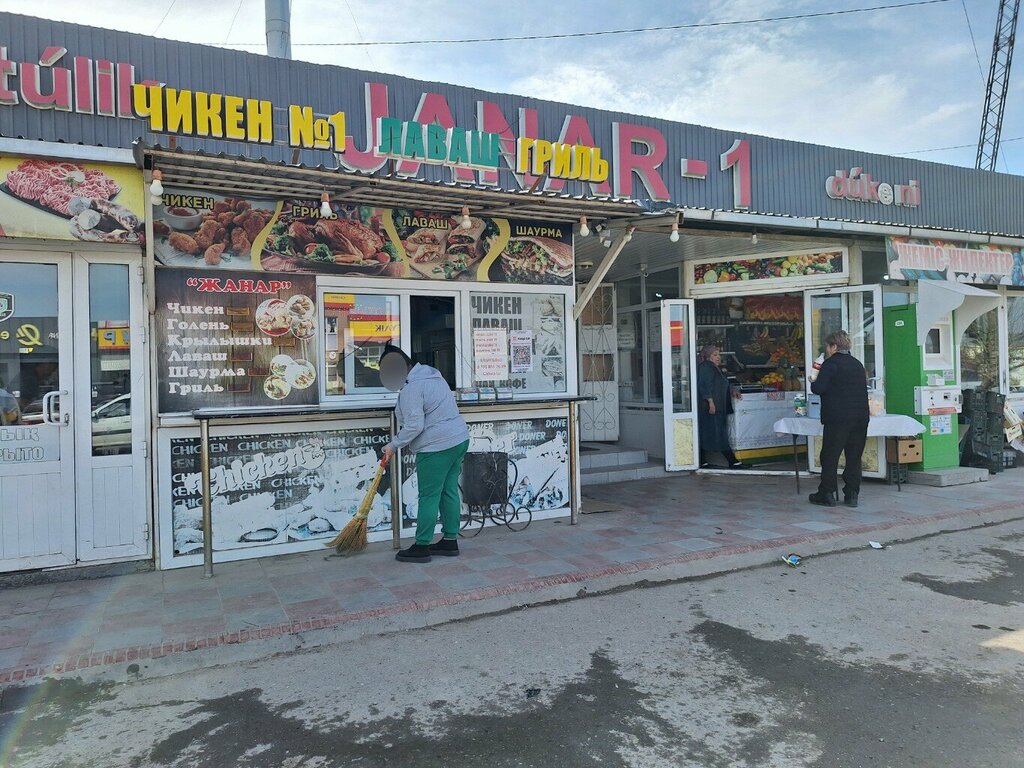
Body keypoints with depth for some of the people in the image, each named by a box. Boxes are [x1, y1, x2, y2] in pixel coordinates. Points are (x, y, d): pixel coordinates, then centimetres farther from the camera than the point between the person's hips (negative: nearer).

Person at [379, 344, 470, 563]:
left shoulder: (410, 388, -16)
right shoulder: (430, 373, 14)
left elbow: (414, 425, -21)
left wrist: (393, 445, -9)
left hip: (437, 447, -9)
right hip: (460, 438, 9)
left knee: (429, 497, -1)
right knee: (450, 491, 14)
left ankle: (421, 547, 8)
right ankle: (450, 541, 22)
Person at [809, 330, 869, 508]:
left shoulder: (831, 363, -7)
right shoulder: (857, 364, 15)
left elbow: (819, 388, -15)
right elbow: (862, 388, 21)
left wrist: (813, 382, 7)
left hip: (838, 418, -6)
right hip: (861, 416, 7)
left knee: (830, 456, 2)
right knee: (854, 457, 10)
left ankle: (827, 494, 6)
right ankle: (852, 494, 12)